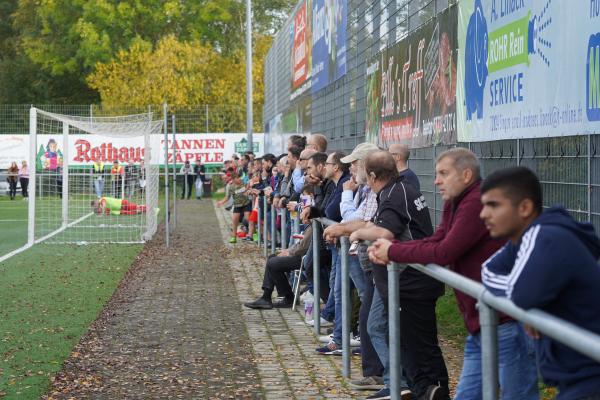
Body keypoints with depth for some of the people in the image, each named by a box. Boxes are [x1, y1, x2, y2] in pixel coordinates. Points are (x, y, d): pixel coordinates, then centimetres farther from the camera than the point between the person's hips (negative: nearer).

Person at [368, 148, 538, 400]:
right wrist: (387, 248, -5)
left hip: (506, 325, -10)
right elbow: (434, 241, 8)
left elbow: (444, 253, -20)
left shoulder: (477, 202, -18)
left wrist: (393, 252, -9)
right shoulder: (454, 203, 14)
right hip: (479, 325, 10)